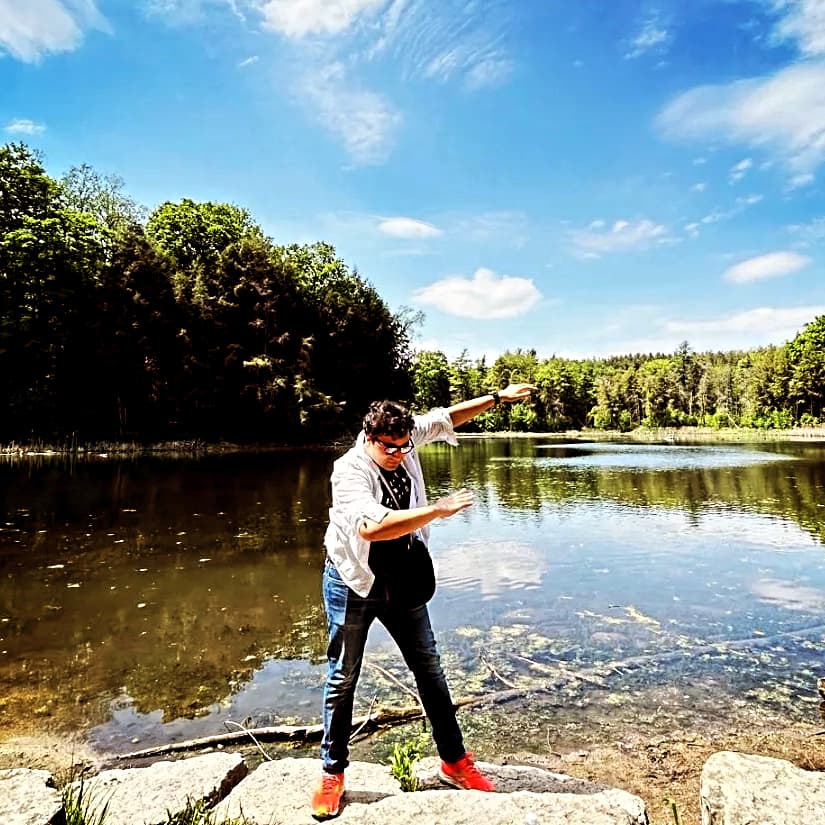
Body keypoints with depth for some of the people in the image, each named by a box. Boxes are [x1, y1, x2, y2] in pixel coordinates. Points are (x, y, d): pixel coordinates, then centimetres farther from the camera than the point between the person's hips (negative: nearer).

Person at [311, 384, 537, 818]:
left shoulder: (402, 441, -8)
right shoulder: (349, 470, -26)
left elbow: (446, 417, 3)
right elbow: (372, 526, -43)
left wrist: (499, 397, 3)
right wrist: (437, 510, -42)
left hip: (403, 582, 6)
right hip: (353, 584, -5)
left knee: (429, 670, 14)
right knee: (342, 678, 10)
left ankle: (454, 761, 31)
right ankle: (332, 772, 30)